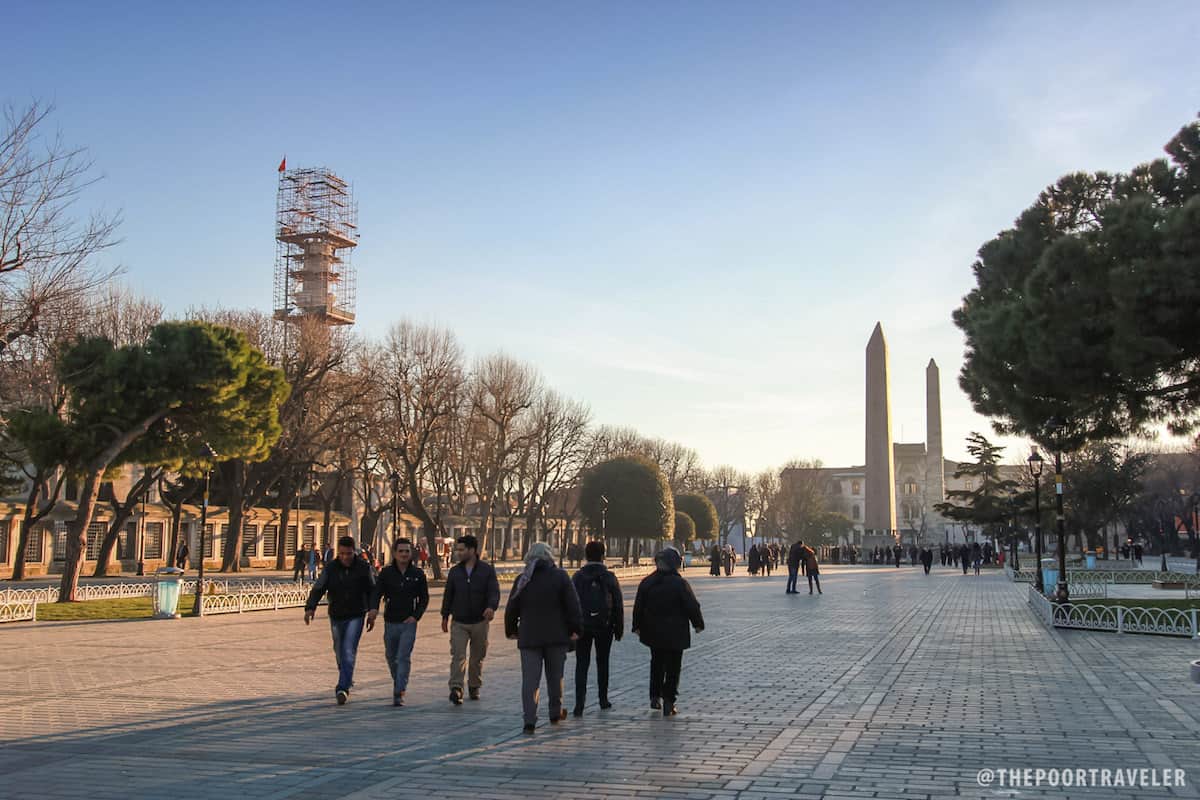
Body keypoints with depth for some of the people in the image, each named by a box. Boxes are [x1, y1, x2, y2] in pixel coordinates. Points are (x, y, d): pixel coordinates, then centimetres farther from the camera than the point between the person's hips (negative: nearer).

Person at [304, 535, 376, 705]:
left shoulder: (363, 569, -4)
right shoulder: (330, 569, -3)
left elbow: (372, 592, 5)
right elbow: (318, 589, -10)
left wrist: (372, 615, 3)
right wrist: (310, 608, -26)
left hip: (356, 616, -3)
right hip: (336, 616, 3)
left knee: (348, 652, -14)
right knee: (339, 652, 15)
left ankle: (343, 688, -16)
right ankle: (348, 681, 35)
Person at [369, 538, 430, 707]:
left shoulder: (418, 574, 0)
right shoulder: (386, 573, -1)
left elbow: (424, 599, 5)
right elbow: (377, 593, -10)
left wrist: (416, 616, -10)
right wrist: (374, 609, -31)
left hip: (409, 623, -2)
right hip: (390, 622, 2)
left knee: (404, 658, -12)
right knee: (391, 657, 14)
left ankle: (399, 694, -12)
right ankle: (399, 684, 38)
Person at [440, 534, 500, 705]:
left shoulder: (487, 570, -3)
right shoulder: (454, 571, 6)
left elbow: (494, 592, -11)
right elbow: (448, 595, 14)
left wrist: (491, 607, -30)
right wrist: (445, 616, 14)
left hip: (480, 622, -1)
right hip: (459, 622, 1)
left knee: (477, 658, 11)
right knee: (458, 656, -13)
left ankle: (474, 687, 28)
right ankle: (456, 689, -20)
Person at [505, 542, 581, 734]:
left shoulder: (522, 579, 2)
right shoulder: (560, 576, -4)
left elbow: (511, 608, 8)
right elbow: (573, 605, -7)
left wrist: (511, 630, 20)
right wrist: (575, 629, 0)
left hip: (529, 637, 1)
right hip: (556, 636, -1)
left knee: (530, 679, -1)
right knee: (555, 676, 15)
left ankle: (530, 720, -10)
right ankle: (556, 713, 28)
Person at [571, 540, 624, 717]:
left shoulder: (577, 577, 0)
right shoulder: (609, 577, -2)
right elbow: (618, 605, -1)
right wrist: (619, 628, 6)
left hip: (582, 625, 0)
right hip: (604, 626, 0)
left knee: (581, 664, 1)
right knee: (602, 663, 14)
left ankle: (579, 704, -10)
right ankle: (603, 700, 22)